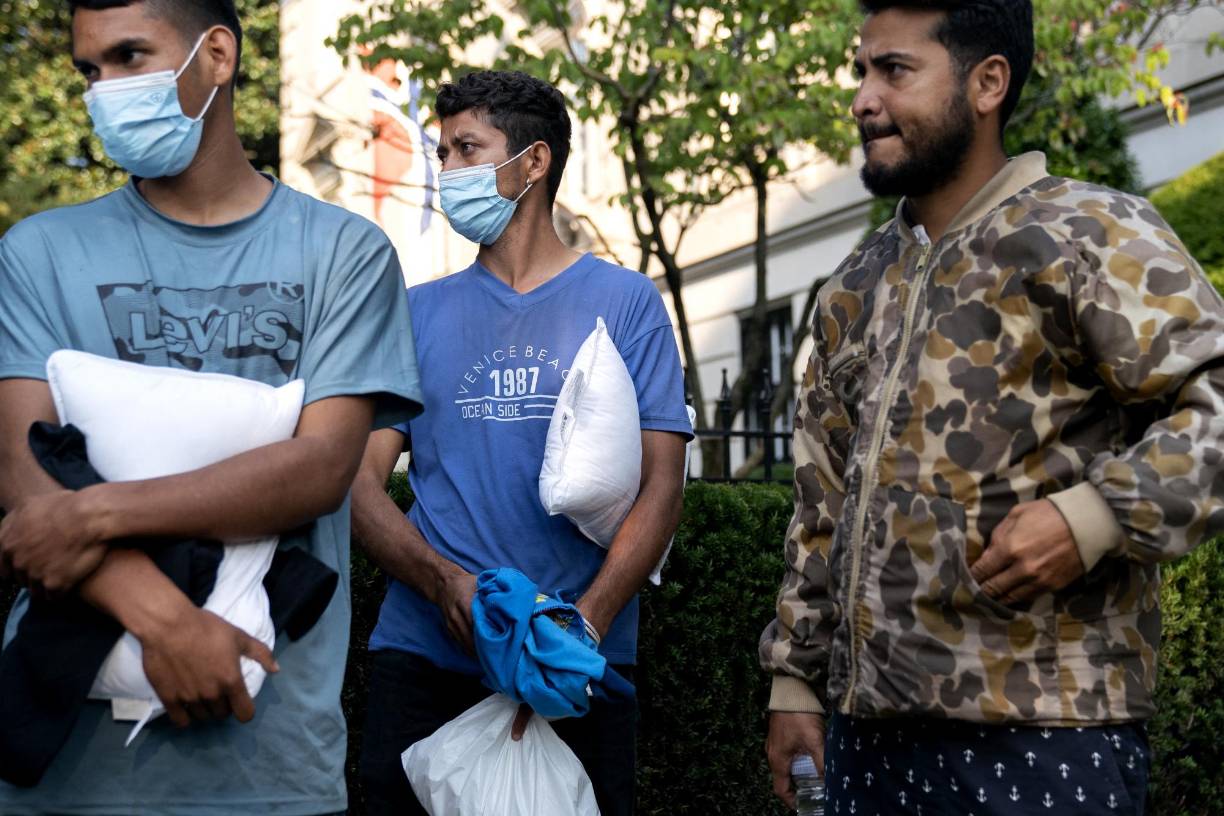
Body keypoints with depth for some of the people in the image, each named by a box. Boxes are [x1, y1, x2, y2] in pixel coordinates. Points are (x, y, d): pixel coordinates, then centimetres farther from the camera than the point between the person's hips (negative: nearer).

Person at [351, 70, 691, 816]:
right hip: (423, 658, 2)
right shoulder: (418, 313, 11)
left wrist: (584, 625, -18)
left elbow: (661, 487, -2)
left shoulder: (624, 301, 5)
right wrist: (446, 584, -15)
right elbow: (362, 483, 5)